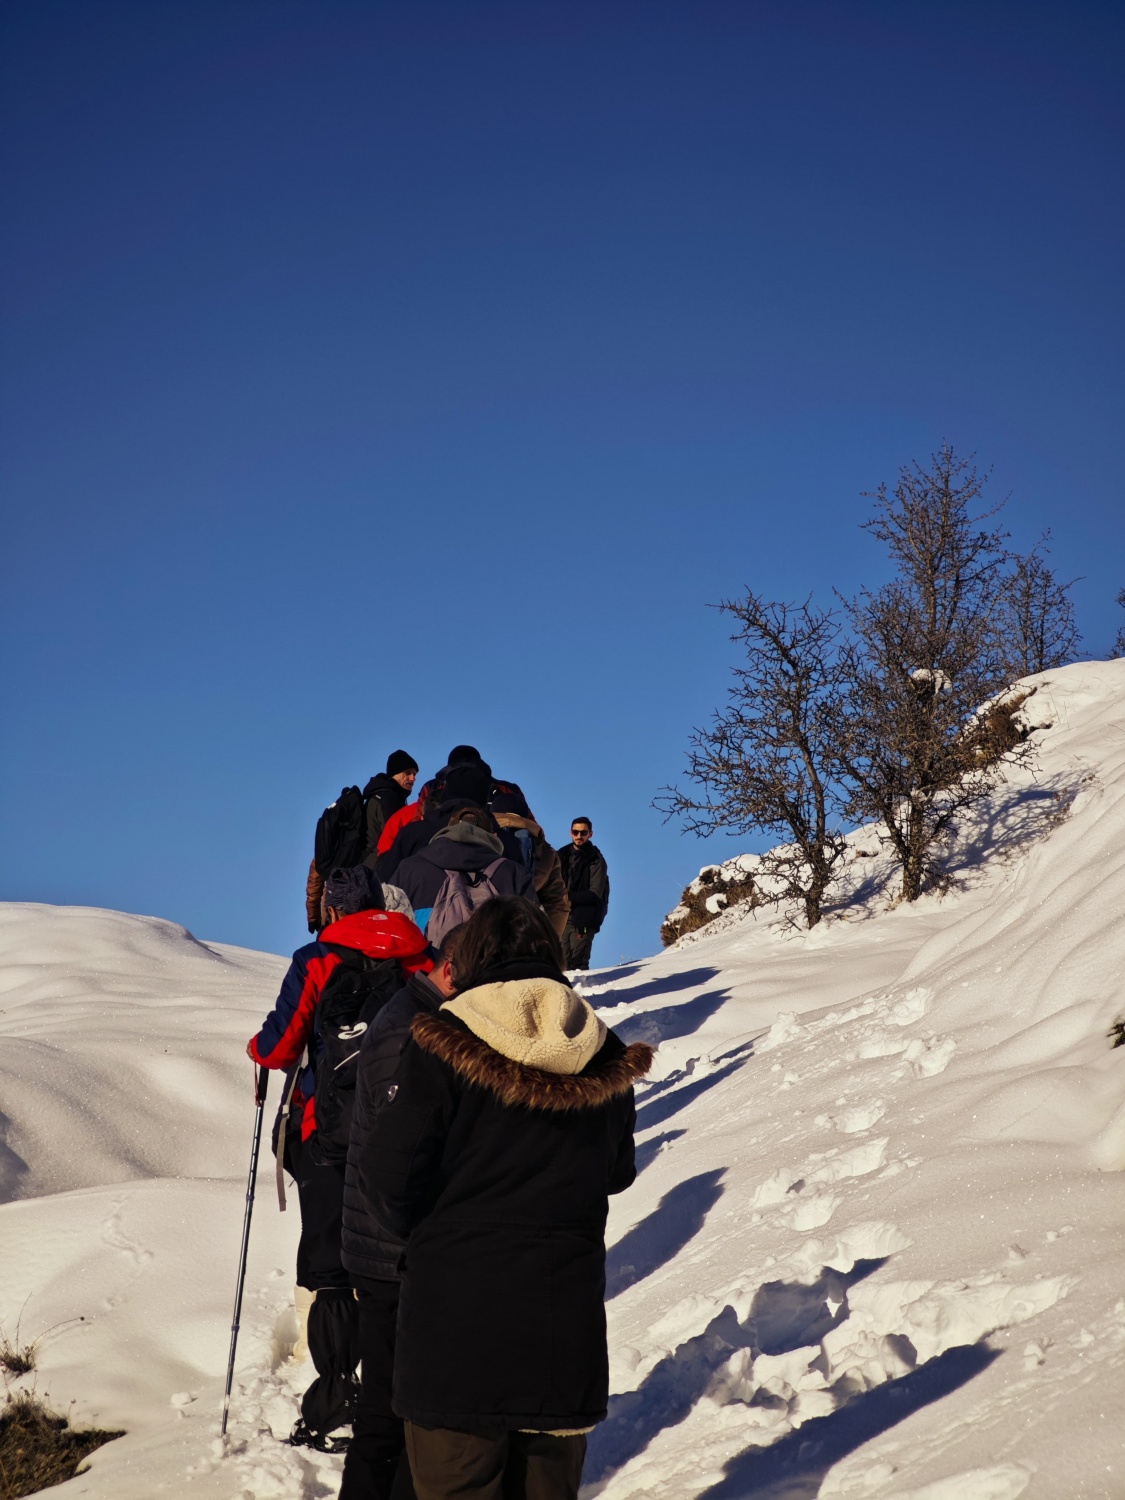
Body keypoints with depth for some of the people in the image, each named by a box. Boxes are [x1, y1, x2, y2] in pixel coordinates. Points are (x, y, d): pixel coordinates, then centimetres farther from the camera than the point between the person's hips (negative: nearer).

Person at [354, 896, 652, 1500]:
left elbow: (388, 1174, -11)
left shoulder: (442, 1048, -12)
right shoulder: (607, 1064, 1)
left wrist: (420, 1228, 8)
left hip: (455, 1319, -4)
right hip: (567, 1326, 4)